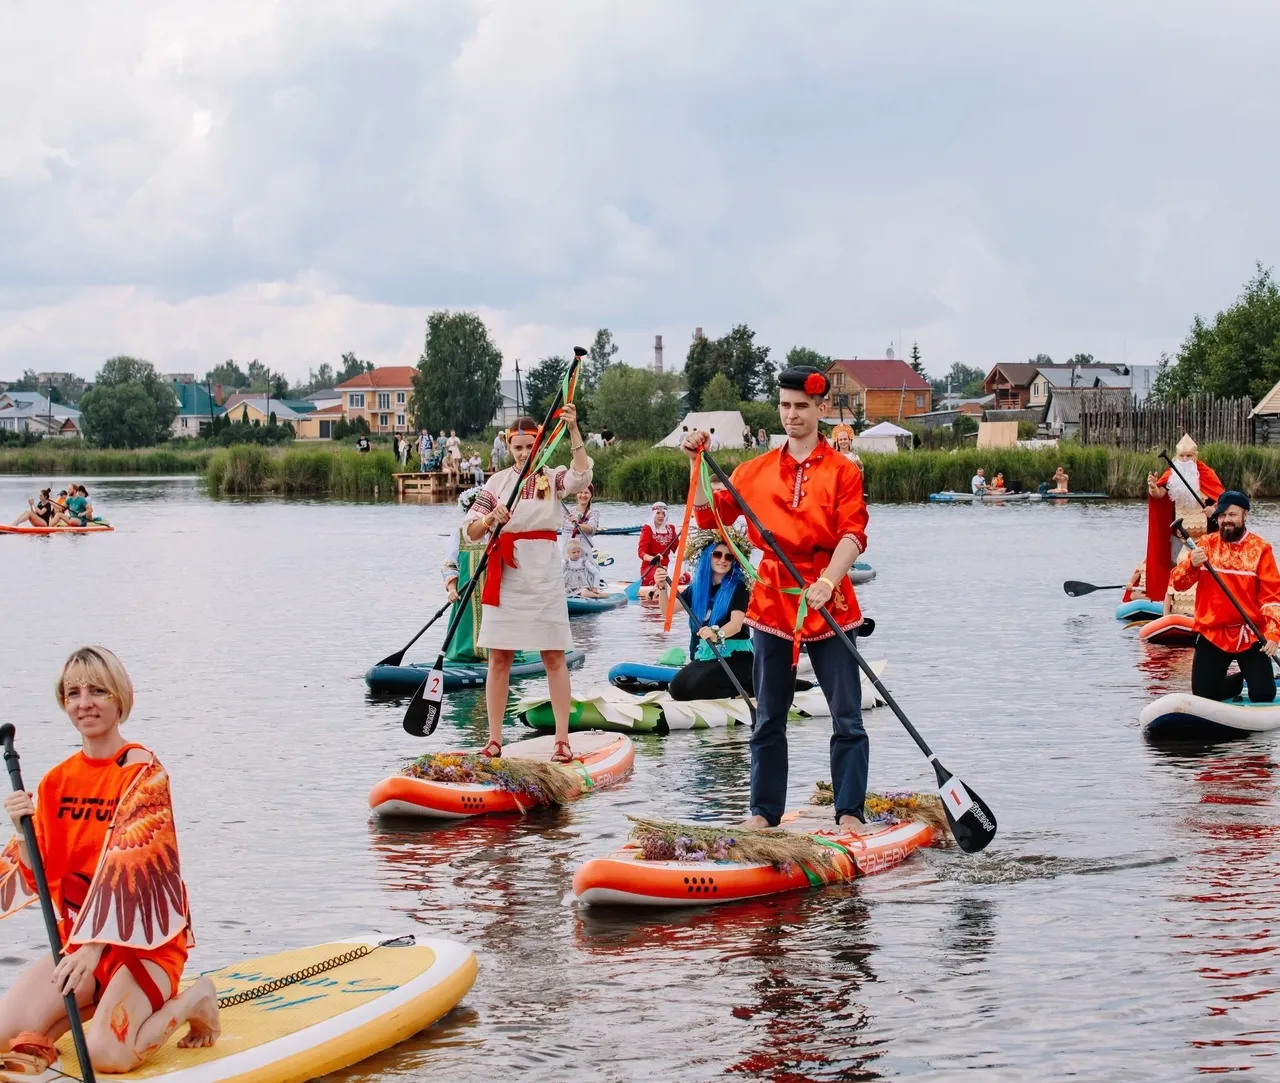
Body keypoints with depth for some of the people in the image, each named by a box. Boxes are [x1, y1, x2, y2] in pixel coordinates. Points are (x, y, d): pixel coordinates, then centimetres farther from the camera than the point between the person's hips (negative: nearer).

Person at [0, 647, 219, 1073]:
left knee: (106, 1053, -26)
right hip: (78, 937, 6)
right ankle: (101, 999, 12)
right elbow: (38, 877, 5)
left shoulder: (143, 771, -12)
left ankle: (193, 1001, 3)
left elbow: (130, 867, -22)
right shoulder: (58, 781, 7)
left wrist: (95, 945, -31)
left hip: (143, 939, -6)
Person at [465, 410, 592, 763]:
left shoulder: (553, 477, 4)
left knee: (554, 657, -2)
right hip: (505, 576, 2)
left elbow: (581, 476, -19)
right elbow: (472, 532, 5)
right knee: (499, 658, 2)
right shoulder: (497, 482, 7)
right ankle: (494, 740, 7)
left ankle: (562, 740, -1)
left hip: (544, 575, -1)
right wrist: (491, 518, -16)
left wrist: (573, 430, -27)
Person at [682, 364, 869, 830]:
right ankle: (764, 812, 16)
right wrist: (697, 465, 0)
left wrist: (827, 582, -27)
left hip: (828, 600, -3)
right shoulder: (756, 470, 11)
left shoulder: (843, 471, 0)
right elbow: (710, 516, 10)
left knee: (847, 717, -4)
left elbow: (852, 535, -11)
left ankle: (850, 813, 1)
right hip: (771, 599, 3)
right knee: (769, 718, 9)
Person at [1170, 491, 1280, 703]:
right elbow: (1178, 583, -5)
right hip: (1212, 635, 2)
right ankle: (1237, 681, 33)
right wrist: (1191, 564, -25)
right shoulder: (1206, 545, 2)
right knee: (1203, 697, 1)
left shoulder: (1260, 549, -6)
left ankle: (1251, 676, 27)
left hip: (1251, 636, -2)